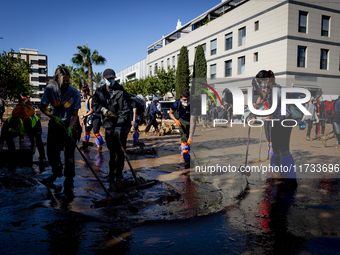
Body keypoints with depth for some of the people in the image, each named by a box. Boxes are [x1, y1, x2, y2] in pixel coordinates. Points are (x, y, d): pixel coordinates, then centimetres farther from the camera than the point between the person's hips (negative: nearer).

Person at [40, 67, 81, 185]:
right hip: (54, 122, 3)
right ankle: (57, 172, 33)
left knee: (69, 152, -5)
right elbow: (42, 107, -3)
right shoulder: (50, 89, -14)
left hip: (69, 123, -2)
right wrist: (54, 117, -17)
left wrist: (70, 127, -29)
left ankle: (69, 176, 14)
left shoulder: (75, 93, -19)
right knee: (52, 150, 8)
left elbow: (75, 114, -14)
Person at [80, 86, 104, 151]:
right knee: (86, 130, 14)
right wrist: (84, 117, 11)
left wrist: (84, 116, -14)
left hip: (96, 117, -9)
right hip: (90, 117, 9)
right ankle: (85, 144, 28)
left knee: (95, 132, -12)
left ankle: (99, 146, -1)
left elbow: (92, 111, -23)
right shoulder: (86, 99, 7)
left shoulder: (91, 99, -21)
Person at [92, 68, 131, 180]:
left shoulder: (121, 92, -10)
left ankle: (119, 171, 5)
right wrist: (103, 109, -13)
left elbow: (125, 110, -13)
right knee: (111, 149, 12)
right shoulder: (100, 91, 7)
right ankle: (112, 171, 24)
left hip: (121, 125, -4)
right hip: (108, 124, 4)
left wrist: (118, 125, -20)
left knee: (120, 149, -7)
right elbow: (94, 104, 9)